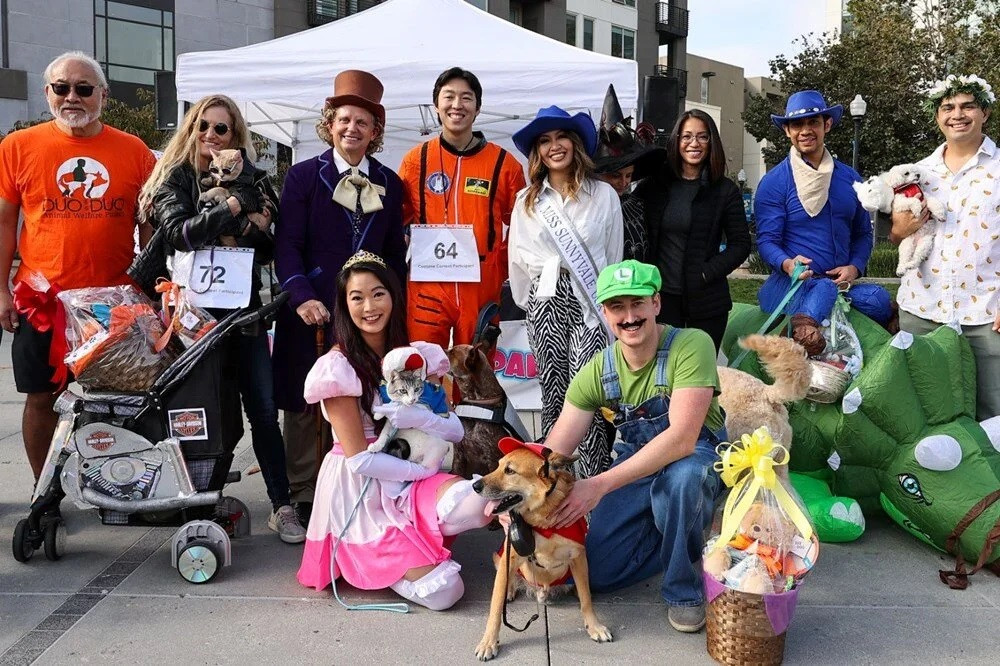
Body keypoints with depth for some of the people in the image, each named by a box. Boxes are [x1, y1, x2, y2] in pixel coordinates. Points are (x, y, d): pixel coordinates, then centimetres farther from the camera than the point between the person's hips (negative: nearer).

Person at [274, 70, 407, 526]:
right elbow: (286, 245, -4)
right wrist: (301, 296, -18)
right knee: (305, 404, 4)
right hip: (313, 312, -2)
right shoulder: (304, 175, 3)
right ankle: (304, 496, 16)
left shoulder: (390, 183, 13)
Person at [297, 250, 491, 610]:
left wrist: (421, 417, -20)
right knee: (443, 591, -20)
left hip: (413, 482, 5)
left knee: (478, 503, -29)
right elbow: (358, 457, -13)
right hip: (361, 497, -5)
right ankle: (373, 559, 11)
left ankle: (415, 540, 3)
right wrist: (425, 470, -11)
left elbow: (457, 429, 0)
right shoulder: (338, 367, -11)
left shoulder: (416, 355, 4)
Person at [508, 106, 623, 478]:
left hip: (590, 302, -2)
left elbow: (614, 256, 5)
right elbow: (519, 254, 13)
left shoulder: (603, 195, 4)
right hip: (546, 304, 3)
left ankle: (593, 477, -3)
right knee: (552, 391, 6)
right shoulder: (526, 200, 12)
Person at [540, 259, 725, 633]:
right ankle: (680, 538, 18)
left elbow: (682, 437, -35)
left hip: (697, 458, -4)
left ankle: (684, 591, -13)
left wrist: (601, 485, -42)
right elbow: (552, 452, -10)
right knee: (597, 573, -9)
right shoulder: (597, 371, -10)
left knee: (681, 475, -40)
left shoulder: (691, 345, -24)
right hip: (635, 462, 4)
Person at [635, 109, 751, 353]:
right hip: (661, 298, 1)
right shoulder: (654, 184, 7)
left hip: (707, 301, -1)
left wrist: (707, 273, -9)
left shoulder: (725, 190, 2)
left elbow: (741, 244, 3)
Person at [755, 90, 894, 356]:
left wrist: (855, 267, -3)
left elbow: (862, 233, 18)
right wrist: (787, 264, -28)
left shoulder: (849, 178, 14)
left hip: (841, 283, 5)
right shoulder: (773, 182, -1)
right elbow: (766, 241, -6)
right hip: (791, 285, -4)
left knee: (878, 297, -29)